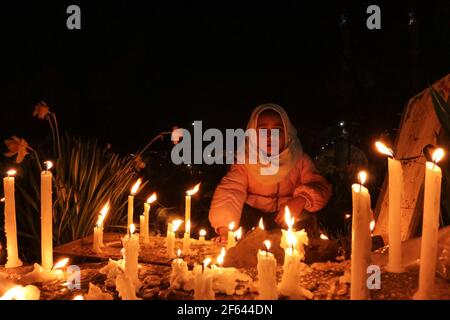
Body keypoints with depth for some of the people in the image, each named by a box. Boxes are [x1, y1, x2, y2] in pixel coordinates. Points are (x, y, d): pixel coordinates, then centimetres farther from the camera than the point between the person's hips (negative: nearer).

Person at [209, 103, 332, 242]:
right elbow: (229, 189, -21)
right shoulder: (245, 161, -8)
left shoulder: (299, 159, -6)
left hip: (285, 219, 0)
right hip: (254, 214, 0)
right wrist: (224, 227, -39)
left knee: (305, 219, -28)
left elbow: (320, 186, -13)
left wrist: (301, 200, -37)